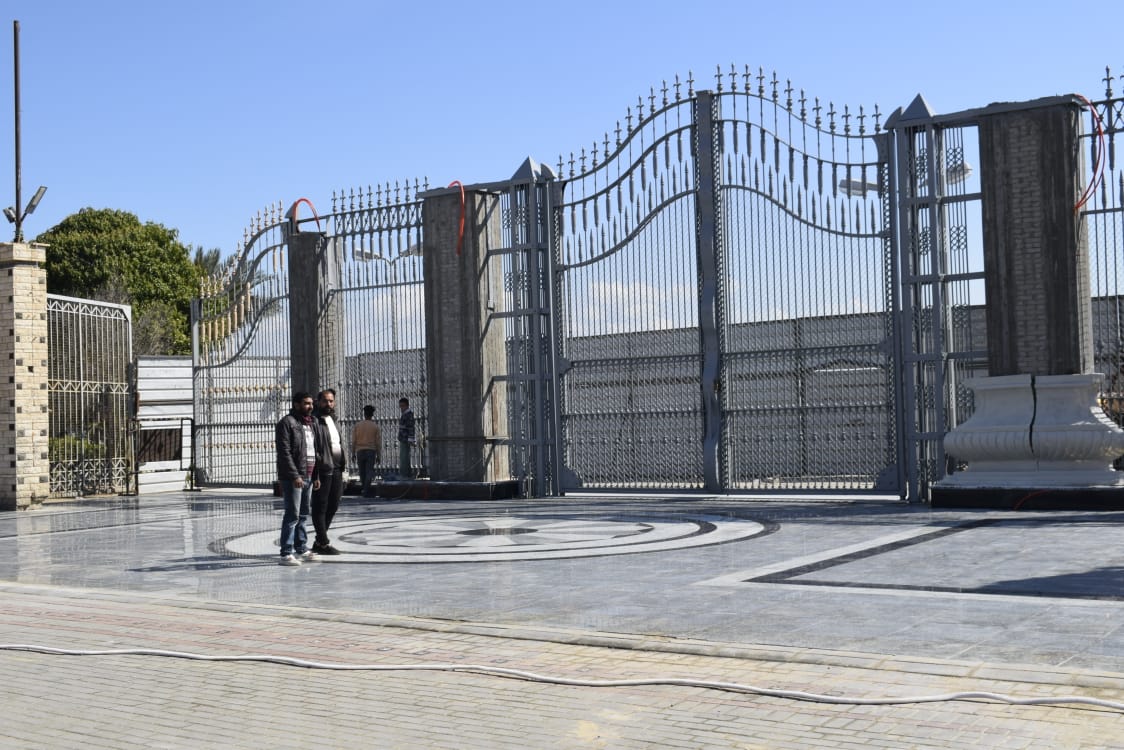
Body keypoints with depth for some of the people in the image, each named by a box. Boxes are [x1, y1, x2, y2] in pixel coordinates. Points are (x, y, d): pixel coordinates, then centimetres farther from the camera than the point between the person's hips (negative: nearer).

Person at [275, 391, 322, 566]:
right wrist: (295, 476, -21)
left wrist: (316, 476, 16)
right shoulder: (287, 423, -9)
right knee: (292, 514, -8)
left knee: (303, 514, 14)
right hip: (293, 477, -8)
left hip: (308, 476, 8)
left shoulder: (311, 423, 17)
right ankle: (286, 553, -5)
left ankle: (301, 549, 21)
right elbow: (284, 452, -16)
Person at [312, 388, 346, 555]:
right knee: (320, 507, -3)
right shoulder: (315, 421, -9)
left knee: (333, 506, 14)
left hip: (336, 470, 9)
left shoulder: (334, 421, 19)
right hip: (323, 470, -9)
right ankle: (324, 543, 0)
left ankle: (319, 541, 23)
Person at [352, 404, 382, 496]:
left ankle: (363, 488, 23)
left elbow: (353, 441, 3)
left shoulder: (357, 426, 4)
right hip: (371, 451, -2)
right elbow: (378, 443, 0)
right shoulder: (376, 427, 0)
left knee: (362, 472, 14)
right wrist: (379, 456, 6)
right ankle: (366, 490, -14)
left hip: (360, 451, 2)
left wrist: (353, 453, 11)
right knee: (369, 471, -3)